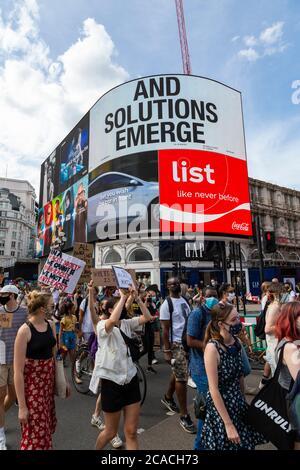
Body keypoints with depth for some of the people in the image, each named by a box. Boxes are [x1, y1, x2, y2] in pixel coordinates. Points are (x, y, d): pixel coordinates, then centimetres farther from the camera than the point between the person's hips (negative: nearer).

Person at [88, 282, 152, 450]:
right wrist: (122, 297, -28)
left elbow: (147, 317, -7)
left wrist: (137, 297, -12)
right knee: (111, 432, 17)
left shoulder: (127, 324, 2)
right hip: (112, 382, -4)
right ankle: (96, 448, 48)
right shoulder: (102, 326, -14)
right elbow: (113, 320, -37)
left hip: (131, 379, 4)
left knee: (132, 432, 11)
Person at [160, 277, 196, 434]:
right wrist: (167, 351, -15)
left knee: (178, 373, 20)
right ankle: (184, 416, 14)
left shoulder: (185, 301, 8)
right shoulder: (167, 304, -13)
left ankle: (168, 398, 43)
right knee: (182, 378, 0)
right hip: (177, 344, -7)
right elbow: (165, 329, -13)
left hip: (188, 341, 7)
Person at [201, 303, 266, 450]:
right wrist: (228, 425, -17)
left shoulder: (236, 342, -5)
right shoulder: (212, 348, -25)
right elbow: (213, 390, -21)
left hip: (238, 404, 6)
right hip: (221, 407, -6)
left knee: (244, 443, 18)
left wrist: (243, 401, 11)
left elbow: (240, 376, 6)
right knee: (225, 444, 12)